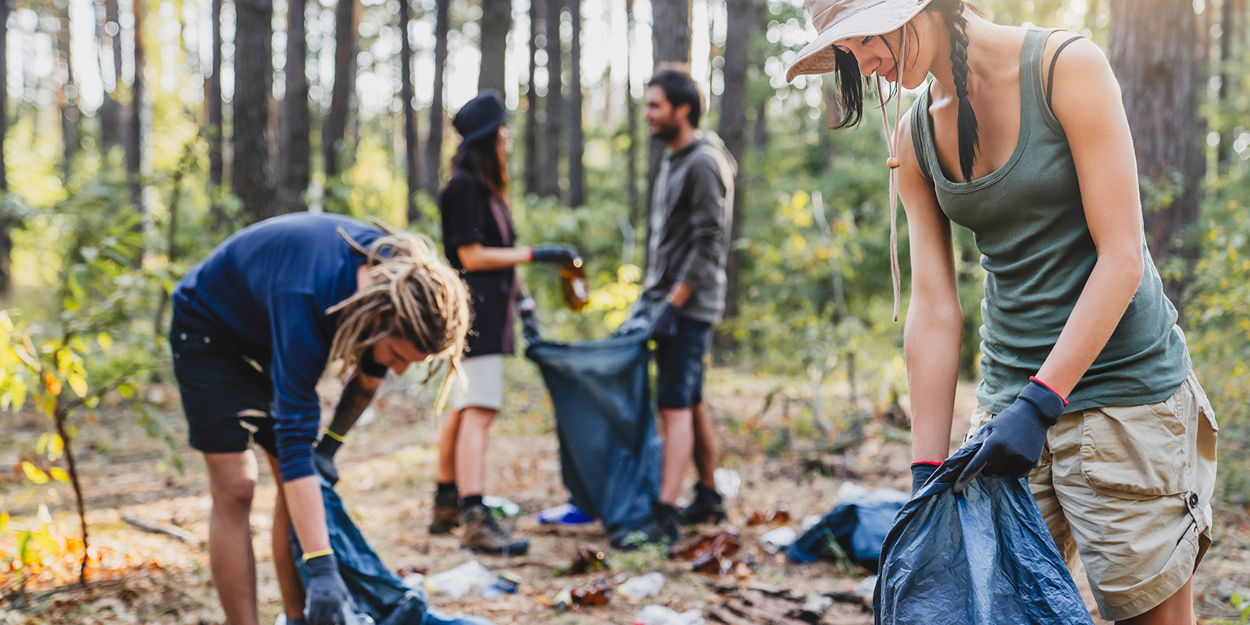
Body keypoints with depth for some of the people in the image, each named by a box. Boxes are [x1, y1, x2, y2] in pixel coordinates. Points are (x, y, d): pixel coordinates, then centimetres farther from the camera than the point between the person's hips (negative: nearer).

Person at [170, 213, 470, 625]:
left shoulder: (395, 275, -23)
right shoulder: (306, 301, -43)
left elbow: (368, 373, 0)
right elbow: (294, 439, -45)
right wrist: (322, 568, -47)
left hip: (267, 340, 7)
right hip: (210, 330, -6)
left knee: (304, 481, 3)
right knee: (234, 488, -16)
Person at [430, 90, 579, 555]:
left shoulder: (485, 186, 19)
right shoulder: (463, 186, -12)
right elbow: (472, 256, -16)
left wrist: (519, 299, 20)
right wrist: (536, 254, -16)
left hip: (488, 310, 10)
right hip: (475, 307, -10)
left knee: (464, 410, 14)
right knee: (478, 411, -16)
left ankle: (446, 507, 23)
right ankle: (475, 521, -20)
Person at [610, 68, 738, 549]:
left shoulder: (703, 164, -14)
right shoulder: (673, 160, 16)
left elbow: (708, 243, -19)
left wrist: (672, 303, -21)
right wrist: (649, 293, 19)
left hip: (690, 306, -10)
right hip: (671, 300, 10)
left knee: (675, 405, -13)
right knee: (691, 403, 14)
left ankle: (664, 516, -14)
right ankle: (708, 499, 24)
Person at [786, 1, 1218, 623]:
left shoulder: (1067, 67, -11)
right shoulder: (914, 139, 4)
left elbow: (1122, 257, -14)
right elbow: (933, 308, 0)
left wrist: (1041, 402, -22)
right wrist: (925, 471, -5)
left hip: (1120, 383, -4)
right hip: (1010, 396, 5)